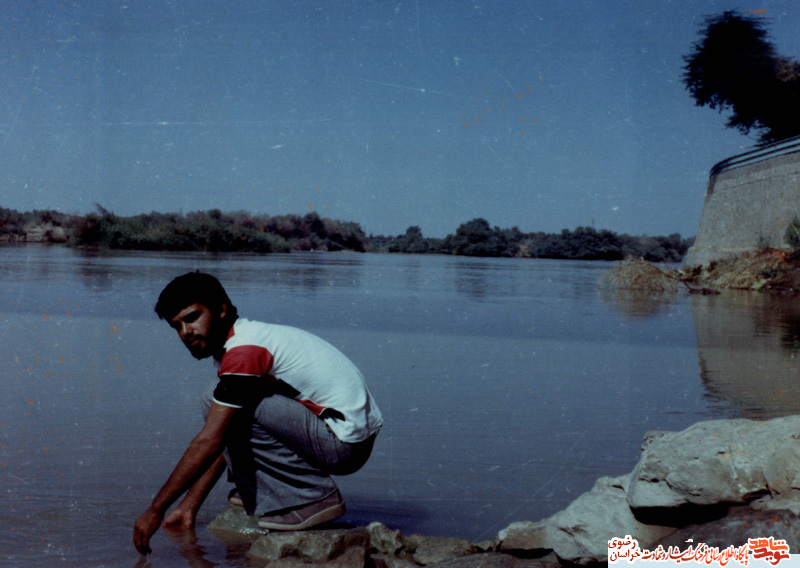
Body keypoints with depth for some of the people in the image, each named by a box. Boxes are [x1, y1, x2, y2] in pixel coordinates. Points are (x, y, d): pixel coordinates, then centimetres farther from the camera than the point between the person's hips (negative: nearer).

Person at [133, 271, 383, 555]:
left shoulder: (244, 350, -17)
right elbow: (221, 445, 16)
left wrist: (155, 511, -16)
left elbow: (208, 443, -22)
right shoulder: (242, 345, 13)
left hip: (345, 444, -10)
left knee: (236, 411, -18)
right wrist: (188, 507, 12)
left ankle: (315, 497, -12)